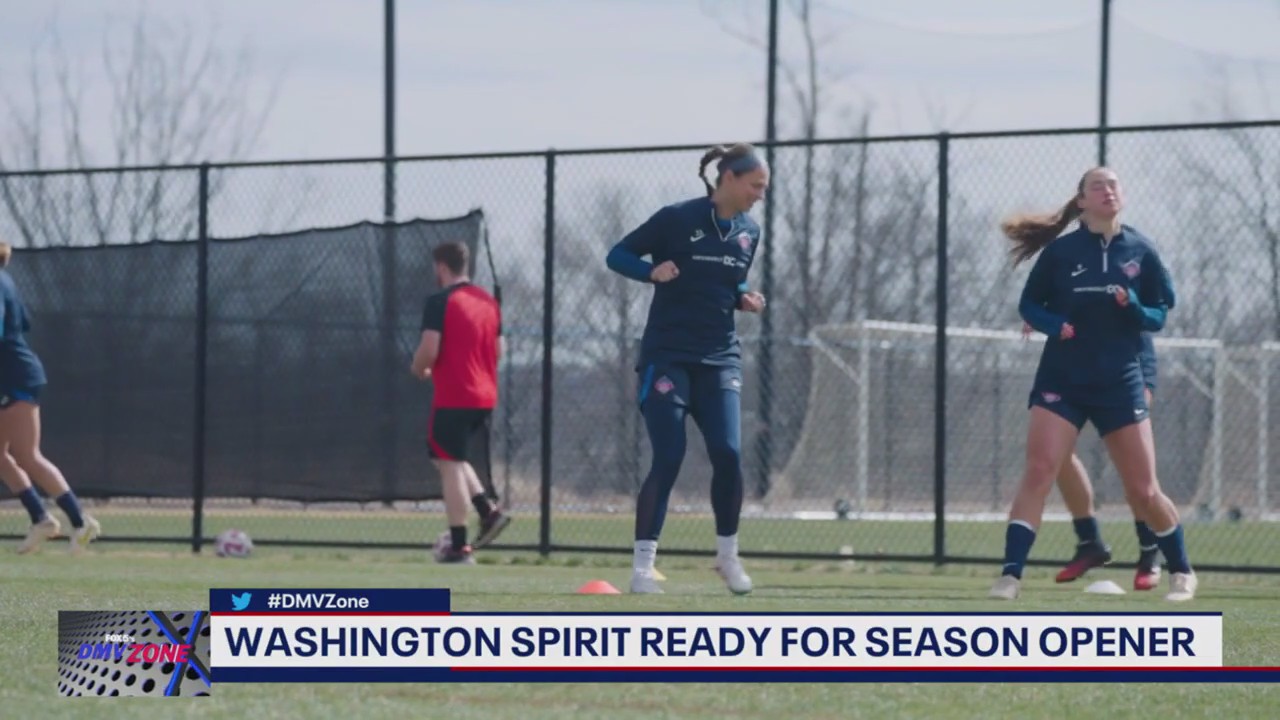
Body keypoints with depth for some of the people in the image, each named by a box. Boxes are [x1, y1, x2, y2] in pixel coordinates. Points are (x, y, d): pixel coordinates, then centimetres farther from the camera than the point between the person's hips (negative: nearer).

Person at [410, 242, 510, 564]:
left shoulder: (440, 302, -11)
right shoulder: (488, 301, 12)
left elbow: (429, 350, -17)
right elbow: (498, 349, 16)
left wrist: (419, 370, 3)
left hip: (453, 398, -8)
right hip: (484, 396, 8)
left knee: (450, 465, -3)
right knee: (454, 458, 23)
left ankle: (460, 547, -4)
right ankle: (488, 511, 6)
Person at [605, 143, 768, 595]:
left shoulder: (748, 233, 8)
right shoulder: (677, 219, -9)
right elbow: (617, 256, -4)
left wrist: (745, 299, 1)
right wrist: (652, 271, -24)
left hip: (719, 358, 5)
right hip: (668, 355, -5)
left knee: (728, 454, -9)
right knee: (668, 459, -11)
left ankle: (727, 554, 10)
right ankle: (642, 565, -4)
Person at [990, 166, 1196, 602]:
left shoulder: (1140, 252, 0)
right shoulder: (1059, 251, -2)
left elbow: (1159, 316, 5)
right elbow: (1029, 304, 5)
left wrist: (1135, 307, -17)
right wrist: (1053, 323, -15)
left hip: (1120, 383, 1)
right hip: (1061, 381, -1)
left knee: (1144, 491, 3)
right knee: (1038, 472, -16)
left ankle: (1181, 571, 23)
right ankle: (1010, 574, -15)